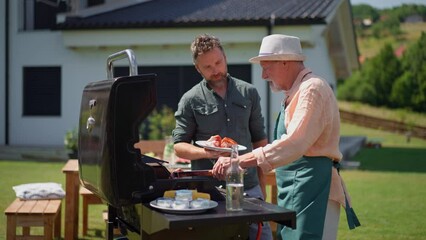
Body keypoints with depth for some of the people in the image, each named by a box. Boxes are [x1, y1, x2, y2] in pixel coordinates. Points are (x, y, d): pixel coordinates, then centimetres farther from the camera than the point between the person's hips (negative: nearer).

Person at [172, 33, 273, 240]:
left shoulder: (248, 93, 8)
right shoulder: (190, 101, -1)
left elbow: (259, 140, 13)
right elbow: (178, 146, 1)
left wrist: (262, 186, 11)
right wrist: (204, 152, -20)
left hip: (249, 187, 3)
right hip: (208, 190, -2)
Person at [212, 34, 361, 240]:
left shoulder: (312, 89, -13)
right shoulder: (293, 94, 19)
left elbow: (294, 144, -24)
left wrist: (240, 161, -24)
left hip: (311, 185, -10)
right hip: (293, 191, 10)